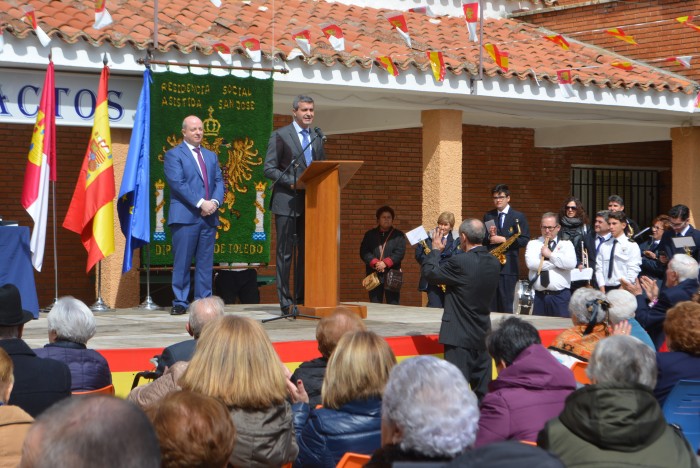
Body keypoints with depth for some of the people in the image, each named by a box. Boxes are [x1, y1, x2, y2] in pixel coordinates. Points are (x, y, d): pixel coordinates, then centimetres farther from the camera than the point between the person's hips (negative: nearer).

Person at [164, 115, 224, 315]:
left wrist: (215, 201, -7)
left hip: (209, 216, 5)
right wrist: (200, 203, -17)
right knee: (182, 263, -4)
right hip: (185, 216, -5)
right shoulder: (173, 155, 1)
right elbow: (178, 184, -11)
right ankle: (180, 303, 2)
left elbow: (219, 182, 13)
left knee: (206, 263, 5)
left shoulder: (211, 156, 20)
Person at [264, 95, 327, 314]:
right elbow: (269, 168, -6)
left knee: (307, 252, 7)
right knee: (285, 253, -3)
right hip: (287, 202, -6)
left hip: (310, 202, 6)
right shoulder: (280, 135, -1)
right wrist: (292, 181, -18)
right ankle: (285, 302, -1)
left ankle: (302, 299, 13)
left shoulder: (317, 138, 16)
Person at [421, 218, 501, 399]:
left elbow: (429, 271, -9)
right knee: (483, 390, 12)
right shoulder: (494, 263, 4)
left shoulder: (460, 262, -19)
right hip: (483, 334, 7)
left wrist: (435, 250, 7)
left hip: (460, 336, -7)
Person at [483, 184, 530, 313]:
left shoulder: (518, 217, 3)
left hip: (508, 265, -3)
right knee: (490, 304, 2)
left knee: (506, 303, -3)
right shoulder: (488, 216, 14)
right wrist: (490, 237, -8)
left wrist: (504, 239, -13)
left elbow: (524, 240, -5)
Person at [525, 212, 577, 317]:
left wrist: (550, 254, -8)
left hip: (561, 296, -2)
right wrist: (557, 263, -7)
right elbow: (531, 263, -8)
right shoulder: (533, 244, 11)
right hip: (539, 296, 2)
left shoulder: (566, 244, 7)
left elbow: (571, 264, -12)